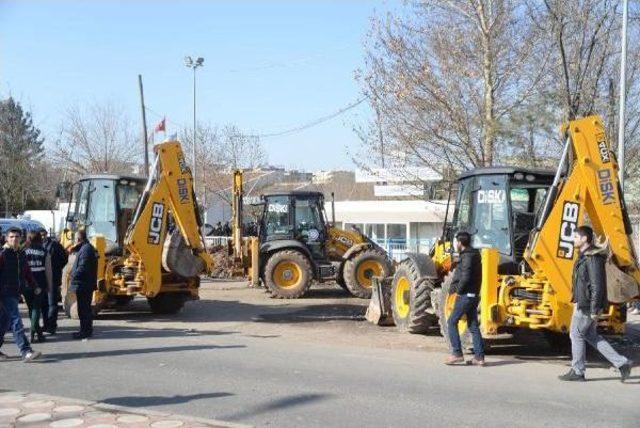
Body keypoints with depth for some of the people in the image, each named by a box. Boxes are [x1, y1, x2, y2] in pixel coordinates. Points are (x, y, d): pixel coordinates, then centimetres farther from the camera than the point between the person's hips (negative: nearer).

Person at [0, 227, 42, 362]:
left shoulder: (21, 255, 12)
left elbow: (27, 272, 20)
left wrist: (34, 286, 12)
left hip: (15, 294, 7)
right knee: (16, 322, -11)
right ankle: (26, 352, -14)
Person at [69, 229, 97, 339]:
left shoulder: (86, 249, -18)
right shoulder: (86, 248, 16)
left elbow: (82, 267, -23)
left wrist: (73, 276, -16)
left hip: (83, 285, -11)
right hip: (86, 284, 11)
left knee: (83, 309, -5)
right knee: (85, 308, 18)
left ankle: (85, 331, 0)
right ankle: (86, 330, 26)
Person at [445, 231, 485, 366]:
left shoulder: (467, 256, -15)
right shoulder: (473, 255, 15)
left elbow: (465, 277, -24)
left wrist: (458, 290, -11)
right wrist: (455, 287, 10)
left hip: (465, 295, -9)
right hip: (473, 295, 9)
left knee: (452, 322, -1)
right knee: (473, 326, 9)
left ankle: (457, 353, -2)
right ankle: (479, 356, 8)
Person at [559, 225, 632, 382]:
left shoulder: (593, 258, -18)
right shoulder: (584, 256, 14)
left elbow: (597, 285, -21)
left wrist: (594, 310, -22)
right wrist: (577, 301, 24)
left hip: (587, 306, -10)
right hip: (583, 303, 10)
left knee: (576, 334, 0)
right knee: (590, 335, 13)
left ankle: (577, 372, 10)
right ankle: (622, 363, 14)